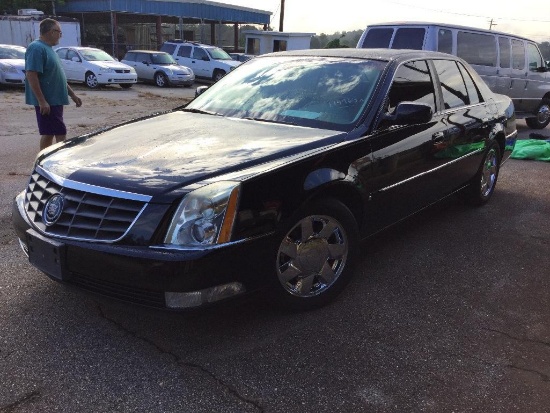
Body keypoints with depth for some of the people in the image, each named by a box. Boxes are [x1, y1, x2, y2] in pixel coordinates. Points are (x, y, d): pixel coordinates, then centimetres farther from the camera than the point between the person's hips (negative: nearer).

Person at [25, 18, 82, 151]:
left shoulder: (48, 49, 17)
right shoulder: (37, 48, -14)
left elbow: (58, 76, 23)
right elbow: (31, 75, -21)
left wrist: (72, 95, 22)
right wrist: (42, 101, -25)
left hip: (54, 100, 10)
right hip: (47, 101, -10)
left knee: (48, 133, 12)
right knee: (60, 134, -11)